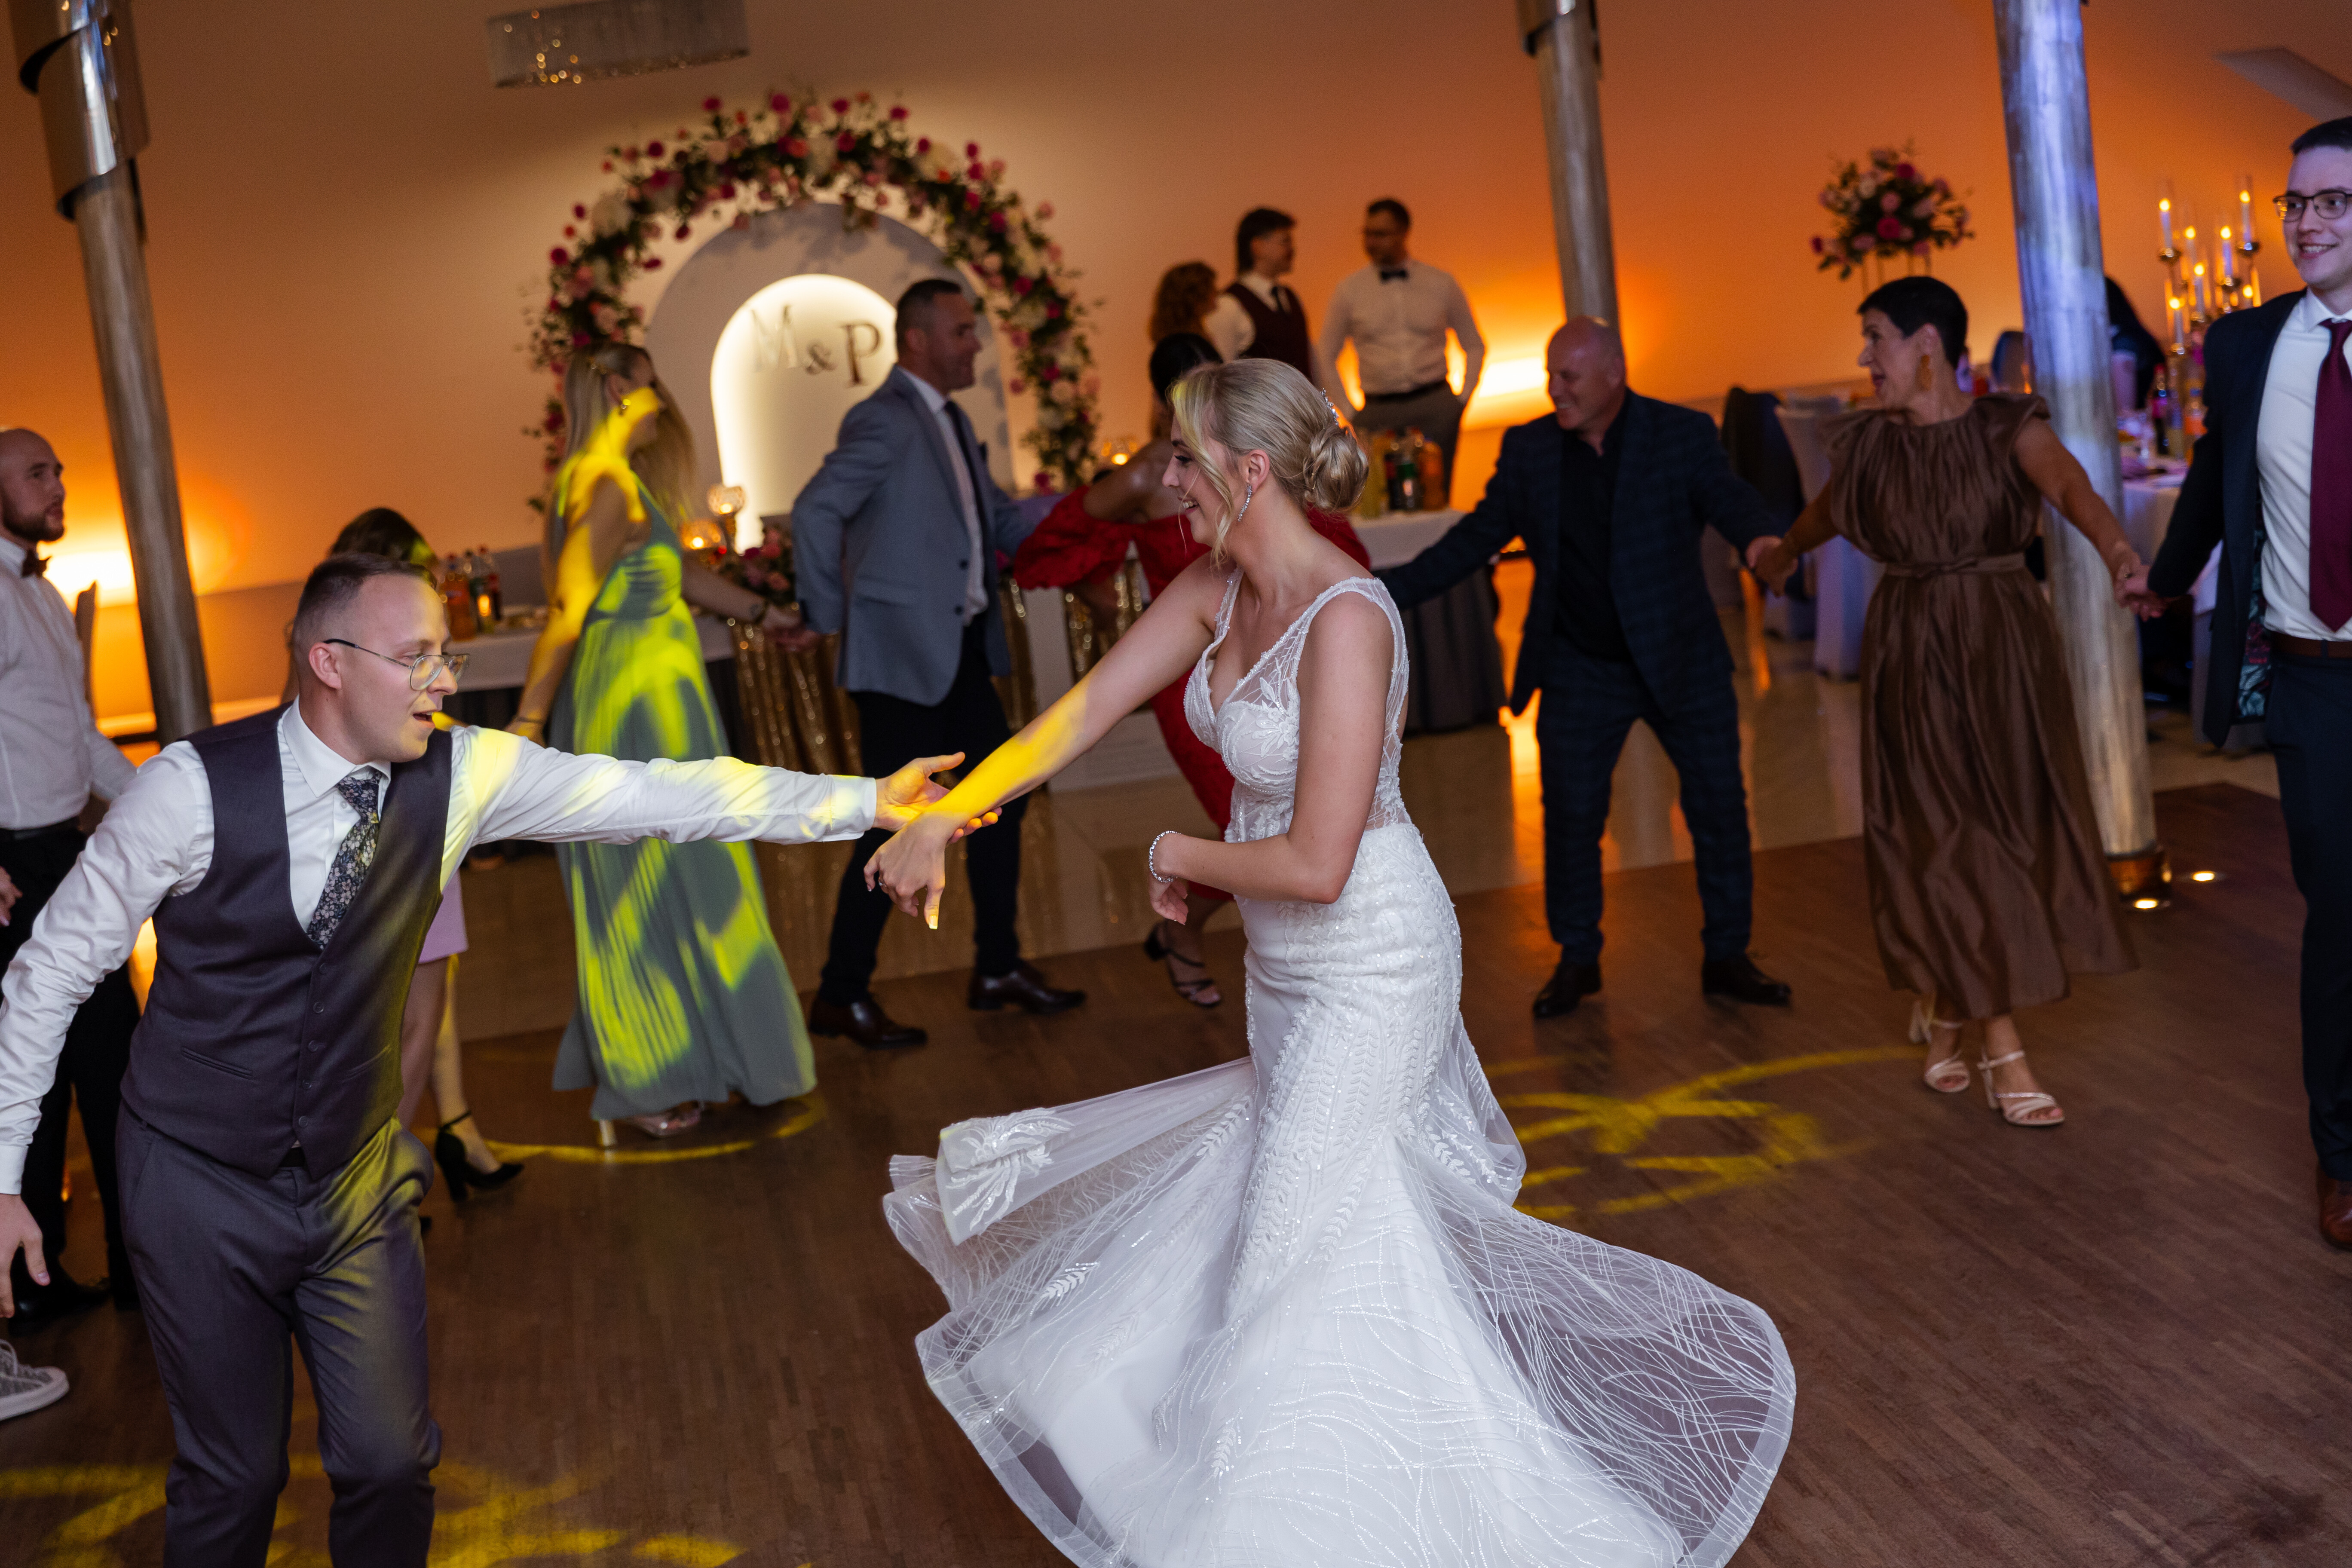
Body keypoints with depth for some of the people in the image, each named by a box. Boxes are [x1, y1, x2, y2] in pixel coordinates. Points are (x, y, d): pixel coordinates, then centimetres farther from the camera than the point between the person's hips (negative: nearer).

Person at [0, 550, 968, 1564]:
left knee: (391, 1464, 8)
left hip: (357, 1179, 3)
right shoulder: (194, 788, -19)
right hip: (202, 1187, -3)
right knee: (232, 1481, 8)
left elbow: (657, 796, -13)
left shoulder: (459, 775, -10)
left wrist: (864, 801, -19)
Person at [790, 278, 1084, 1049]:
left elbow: (1002, 524, 18)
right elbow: (815, 513, -23)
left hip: (961, 648, 10)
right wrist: (827, 614, -15)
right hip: (902, 653, -9)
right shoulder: (884, 420, -14)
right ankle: (842, 995, 8)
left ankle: (998, 968, 26)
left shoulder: (952, 422, 16)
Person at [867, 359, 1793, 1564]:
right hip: (1292, 969, 8)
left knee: (1303, 1249, 2)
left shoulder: (1346, 620, -28)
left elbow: (1314, 864, -30)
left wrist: (1180, 855, -12)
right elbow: (1085, 710, 1)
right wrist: (938, 819, -5)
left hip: (1369, 971, -8)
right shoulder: (1216, 588, -1)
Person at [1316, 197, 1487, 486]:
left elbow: (1474, 346, 17)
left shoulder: (1441, 283, 8)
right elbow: (1324, 358, 12)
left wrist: (1463, 400, 7)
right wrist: (1351, 414, 6)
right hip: (1378, 413, 0)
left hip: (1437, 408, 0)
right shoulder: (1349, 290, 6)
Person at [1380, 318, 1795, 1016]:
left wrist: (1762, 538, -44)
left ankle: (1728, 957, 22)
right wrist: (1387, 590, -2)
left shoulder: (1683, 435, -7)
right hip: (1580, 671, 1)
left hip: (1682, 663, -1)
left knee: (1719, 808, 6)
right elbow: (1479, 535, 5)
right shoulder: (1528, 449, 0)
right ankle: (1577, 959, 25)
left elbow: (1730, 500, -19)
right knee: (1571, 815, 6)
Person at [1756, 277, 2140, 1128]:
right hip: (1910, 653, 1)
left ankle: (1942, 1004, 32)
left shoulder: (2007, 428, -7)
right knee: (1948, 842, -3)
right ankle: (2003, 1052, 2)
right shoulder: (1867, 443, 2)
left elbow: (2067, 482, -28)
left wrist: (2112, 545, -48)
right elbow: (1827, 509, 23)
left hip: (2003, 648, 0)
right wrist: (1783, 553, 42)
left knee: (2019, 828, 7)